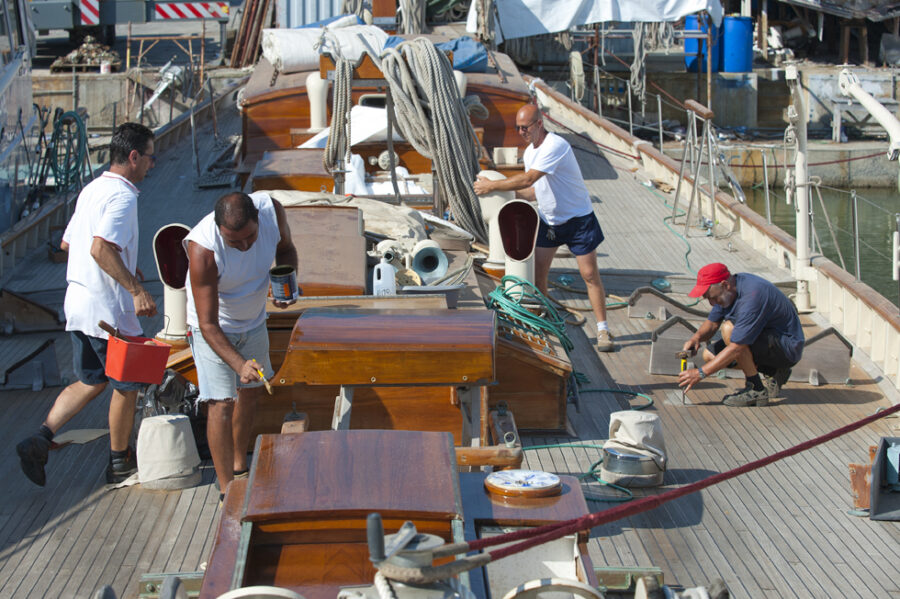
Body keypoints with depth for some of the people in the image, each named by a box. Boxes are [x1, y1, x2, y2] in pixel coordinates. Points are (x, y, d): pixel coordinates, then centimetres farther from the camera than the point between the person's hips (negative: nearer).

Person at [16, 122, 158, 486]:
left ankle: (40, 439, 1)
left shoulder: (92, 190, 12)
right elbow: (101, 249, -30)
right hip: (109, 309, -9)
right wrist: (136, 288, -30)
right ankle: (120, 462, 21)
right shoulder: (122, 197, -18)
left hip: (78, 304, 9)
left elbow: (67, 243, 21)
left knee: (90, 382, 17)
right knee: (127, 384, 9)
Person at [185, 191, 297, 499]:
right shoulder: (203, 249, -39)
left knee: (250, 392, 18)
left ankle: (240, 468, 38)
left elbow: (285, 247, 0)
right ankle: (227, 489, -2)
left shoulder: (272, 210, -27)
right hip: (214, 328, -6)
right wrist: (239, 364, -47)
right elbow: (208, 325, -35)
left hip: (254, 321, 6)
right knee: (222, 403, -12)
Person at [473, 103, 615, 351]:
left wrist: (492, 186, -25)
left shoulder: (556, 146, -25)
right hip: (548, 220, 7)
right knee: (537, 274, 3)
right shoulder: (529, 152, 4)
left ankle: (603, 330, 5)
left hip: (578, 219, -7)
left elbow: (528, 179, -31)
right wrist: (506, 192, -2)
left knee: (589, 274, -3)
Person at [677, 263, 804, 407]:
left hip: (787, 348, -10)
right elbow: (712, 323, 11)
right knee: (709, 354, 3)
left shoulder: (751, 296, -31)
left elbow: (736, 349, -31)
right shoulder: (728, 291, -2)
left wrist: (700, 373, -27)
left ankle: (757, 390, -17)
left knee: (729, 329, -28)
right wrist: (697, 337, -12)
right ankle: (771, 373, 8)